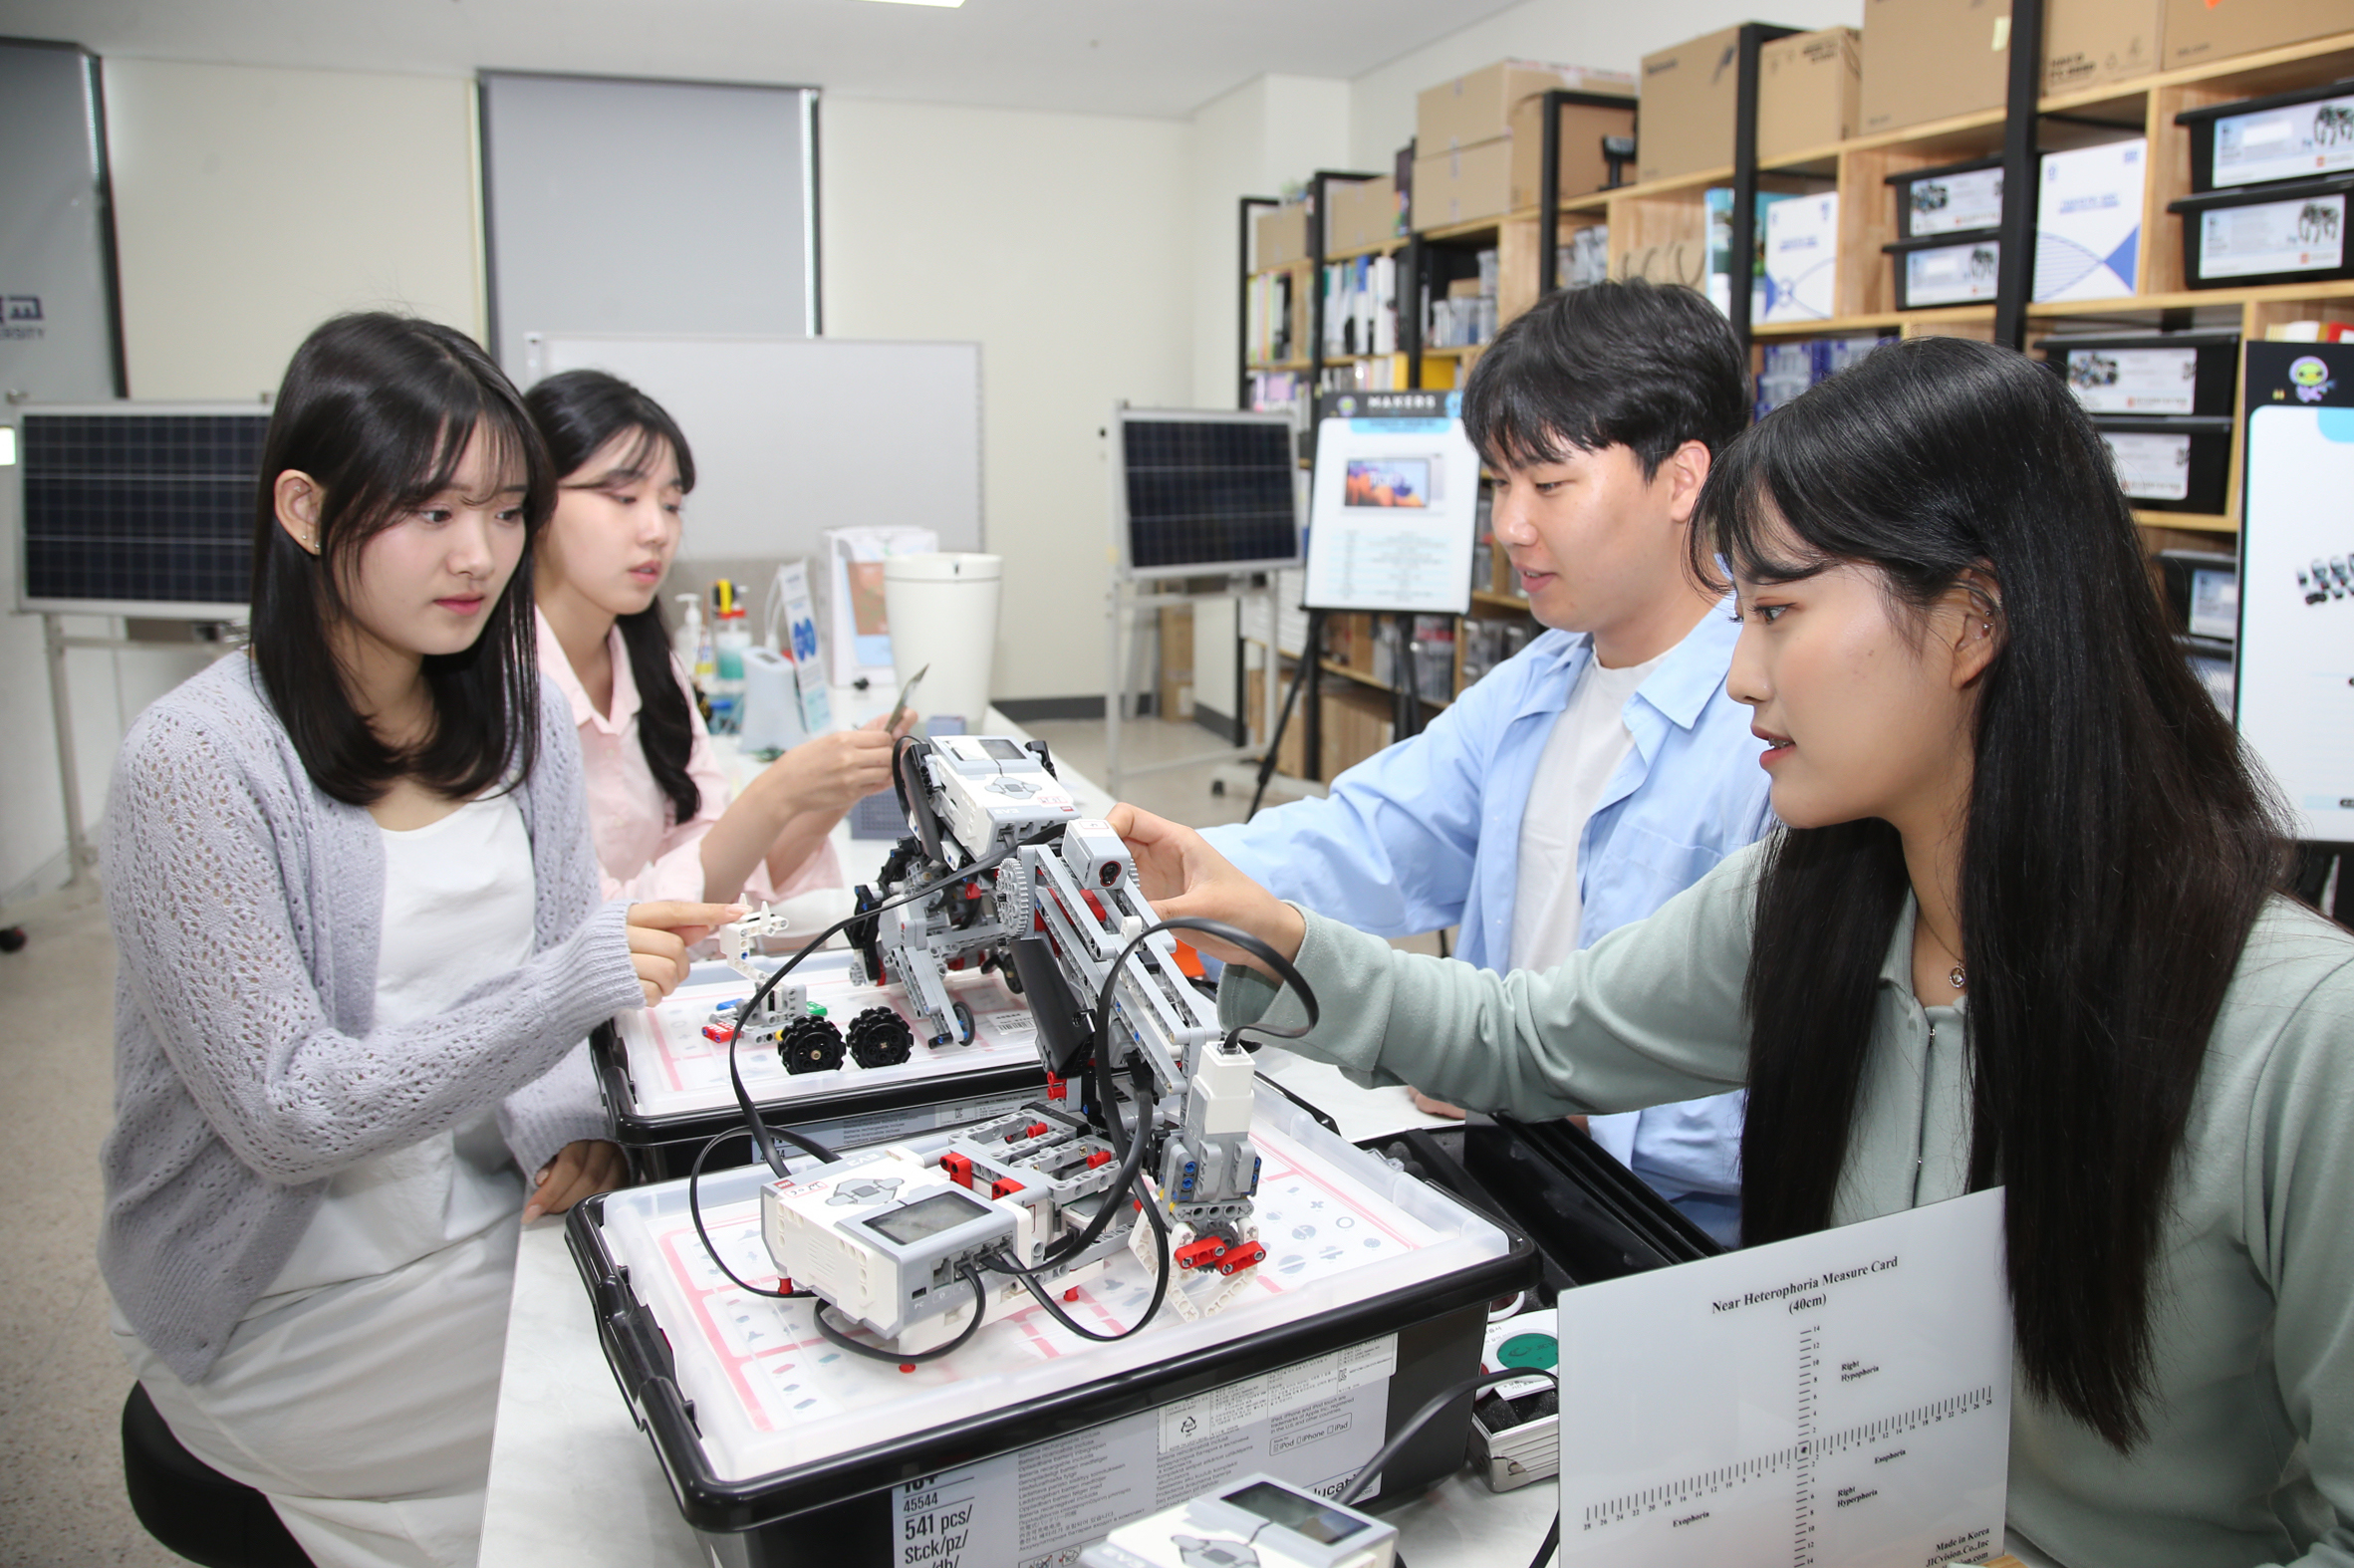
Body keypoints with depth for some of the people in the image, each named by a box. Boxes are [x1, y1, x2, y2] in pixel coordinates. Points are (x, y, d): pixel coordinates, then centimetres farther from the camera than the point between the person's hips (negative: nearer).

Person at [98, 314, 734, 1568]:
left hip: (498, 1223, 5)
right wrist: (577, 983, -30)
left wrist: (566, 1125, -13)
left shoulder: (518, 719, 1)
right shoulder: (198, 763, -18)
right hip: (288, 1309, -5)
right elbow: (288, 1112, -19)